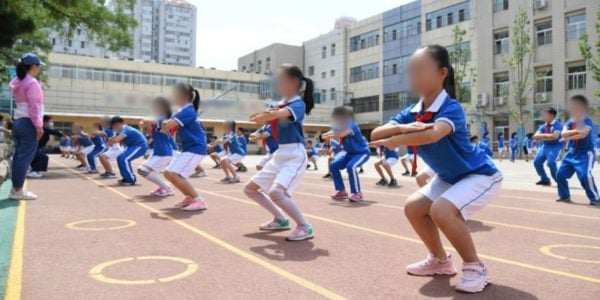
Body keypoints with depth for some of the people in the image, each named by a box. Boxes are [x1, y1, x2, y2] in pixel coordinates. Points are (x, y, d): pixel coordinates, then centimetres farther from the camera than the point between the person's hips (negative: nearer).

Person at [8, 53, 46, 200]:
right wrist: (38, 125, -18)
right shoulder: (32, 82, -12)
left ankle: (15, 188, 14)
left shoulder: (17, 82, 16)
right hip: (28, 123, -9)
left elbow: (21, 103, 17)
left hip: (18, 122, 9)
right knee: (25, 157, -6)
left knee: (18, 156, 11)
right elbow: (34, 107, -18)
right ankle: (18, 190, -4)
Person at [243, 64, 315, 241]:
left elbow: (278, 115, -31)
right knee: (250, 189, 12)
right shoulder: (280, 105, 13)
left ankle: (305, 227, -11)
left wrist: (259, 117, -14)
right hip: (279, 155, 10)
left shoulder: (298, 104, -13)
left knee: (276, 192, -30)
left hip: (295, 155, -9)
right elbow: (269, 116, 1)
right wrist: (265, 114, -21)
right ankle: (280, 219, 23)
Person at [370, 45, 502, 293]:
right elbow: (375, 135, -21)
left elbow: (433, 134, -51)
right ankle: (440, 260, 22)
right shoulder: (412, 112, -8)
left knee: (441, 210, -29)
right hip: (449, 177, 8)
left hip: (481, 175, -8)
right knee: (413, 207, 1)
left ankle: (475, 267, -6)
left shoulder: (451, 108, -28)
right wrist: (401, 128, -40)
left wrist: (396, 140, -40)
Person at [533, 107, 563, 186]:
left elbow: (554, 136, -28)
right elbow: (535, 136, 0)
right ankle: (545, 180, 14)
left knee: (551, 163, -24)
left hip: (556, 146, -7)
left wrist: (543, 136, -15)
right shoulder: (543, 126, 7)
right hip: (545, 146, 7)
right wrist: (547, 136, -17)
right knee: (537, 162, -2)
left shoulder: (557, 125, -14)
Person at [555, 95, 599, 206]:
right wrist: (575, 131, -27)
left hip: (585, 153, -7)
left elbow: (583, 135, -29)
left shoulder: (587, 121, -14)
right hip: (572, 153, 7)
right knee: (560, 173, 5)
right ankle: (565, 196, 20)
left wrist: (569, 137, -17)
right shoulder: (569, 122, 4)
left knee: (585, 176, -22)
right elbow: (563, 133, -12)